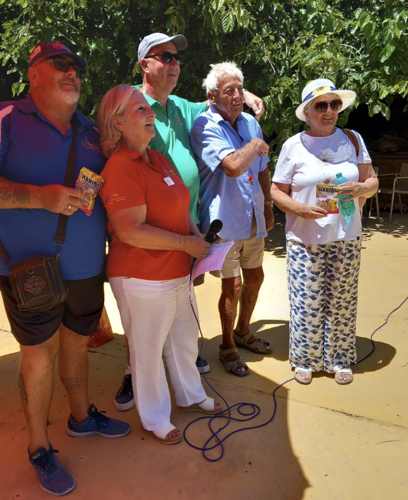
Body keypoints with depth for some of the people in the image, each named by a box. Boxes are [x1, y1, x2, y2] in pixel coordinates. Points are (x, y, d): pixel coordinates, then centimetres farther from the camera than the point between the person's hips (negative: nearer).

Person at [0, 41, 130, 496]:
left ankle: (81, 416, 41)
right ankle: (38, 449, 26)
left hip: (86, 268, 5)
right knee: (40, 355, 6)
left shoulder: (90, 132, 12)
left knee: (76, 342, 19)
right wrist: (41, 196, -26)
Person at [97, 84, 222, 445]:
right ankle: (154, 421, 33)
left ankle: (191, 396, 48)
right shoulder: (121, 167, -20)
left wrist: (197, 234, 2)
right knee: (148, 351, 10)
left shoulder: (158, 159, 10)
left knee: (185, 339, 24)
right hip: (143, 279, -9)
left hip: (178, 273, 9)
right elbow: (130, 231, -26)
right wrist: (187, 244, -20)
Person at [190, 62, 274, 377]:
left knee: (255, 277, 17)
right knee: (232, 286, -1)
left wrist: (267, 208, 17)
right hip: (224, 220, -7)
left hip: (253, 219, 7)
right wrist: (256, 145, -13)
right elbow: (234, 166, -31)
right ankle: (228, 346, 23)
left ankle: (243, 332, 40)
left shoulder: (251, 123, 8)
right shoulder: (205, 127, -15)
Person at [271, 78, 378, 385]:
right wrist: (300, 208, -19)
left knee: (342, 302, 10)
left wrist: (362, 189, -15)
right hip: (305, 240, -2)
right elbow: (277, 191, 0)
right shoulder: (293, 146, -2)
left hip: (346, 238, 2)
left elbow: (372, 181, 8)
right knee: (307, 303, 1)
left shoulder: (353, 140, 6)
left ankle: (339, 359, 30)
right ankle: (304, 359, 24)